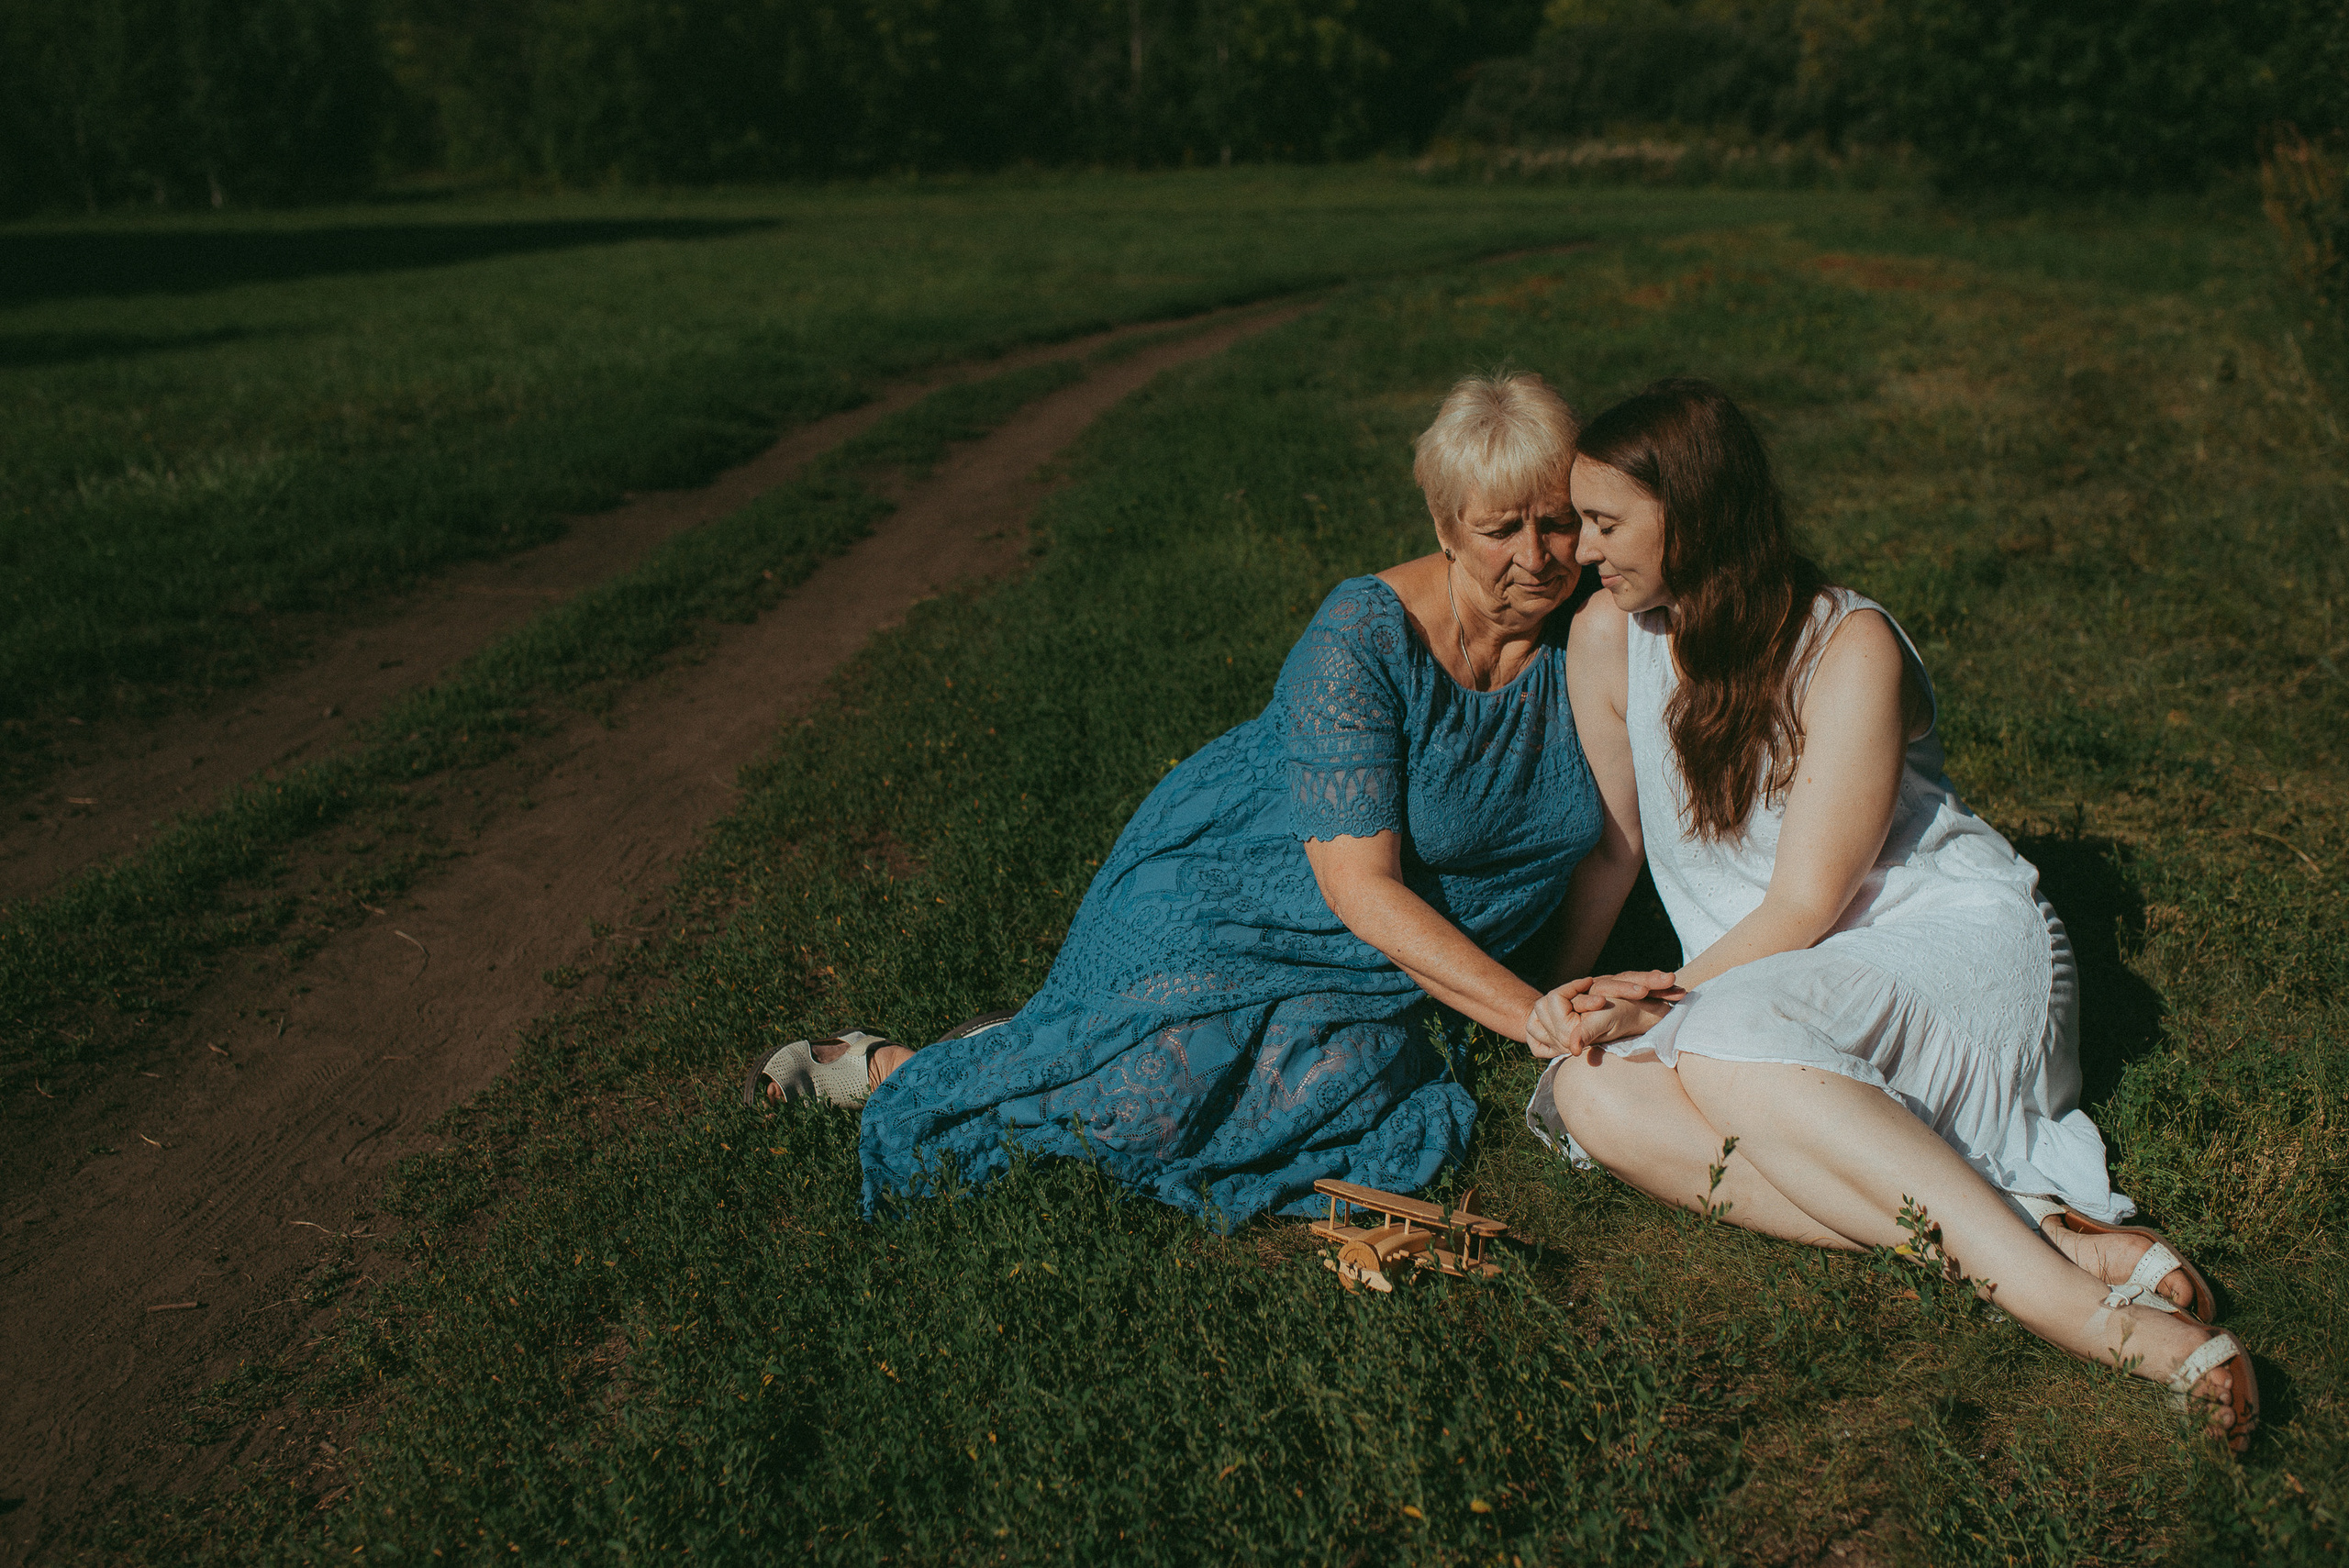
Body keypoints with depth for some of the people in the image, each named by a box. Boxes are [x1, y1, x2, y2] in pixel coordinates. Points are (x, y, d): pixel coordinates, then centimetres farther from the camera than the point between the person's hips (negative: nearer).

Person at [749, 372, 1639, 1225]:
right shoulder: (1360, 637, -24)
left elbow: (1615, 834, 5)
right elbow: (1363, 888, -27)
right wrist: (1532, 1017, -31)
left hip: (1365, 970, 6)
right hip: (1231, 886, -5)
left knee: (1348, 1086, -23)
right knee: (1146, 1107, -23)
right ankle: (889, 1068, 4)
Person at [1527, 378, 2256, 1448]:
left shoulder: (1851, 647, -13)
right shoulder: (1608, 637, 3)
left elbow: (1805, 908, -16)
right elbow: (1612, 841, 11)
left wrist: (1662, 1000, -23)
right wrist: (1568, 998, 1)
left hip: (1963, 956, -5)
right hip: (1776, 996, 6)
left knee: (1726, 1047, -37)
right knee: (1593, 1093, -28)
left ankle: (2079, 1304, -38)